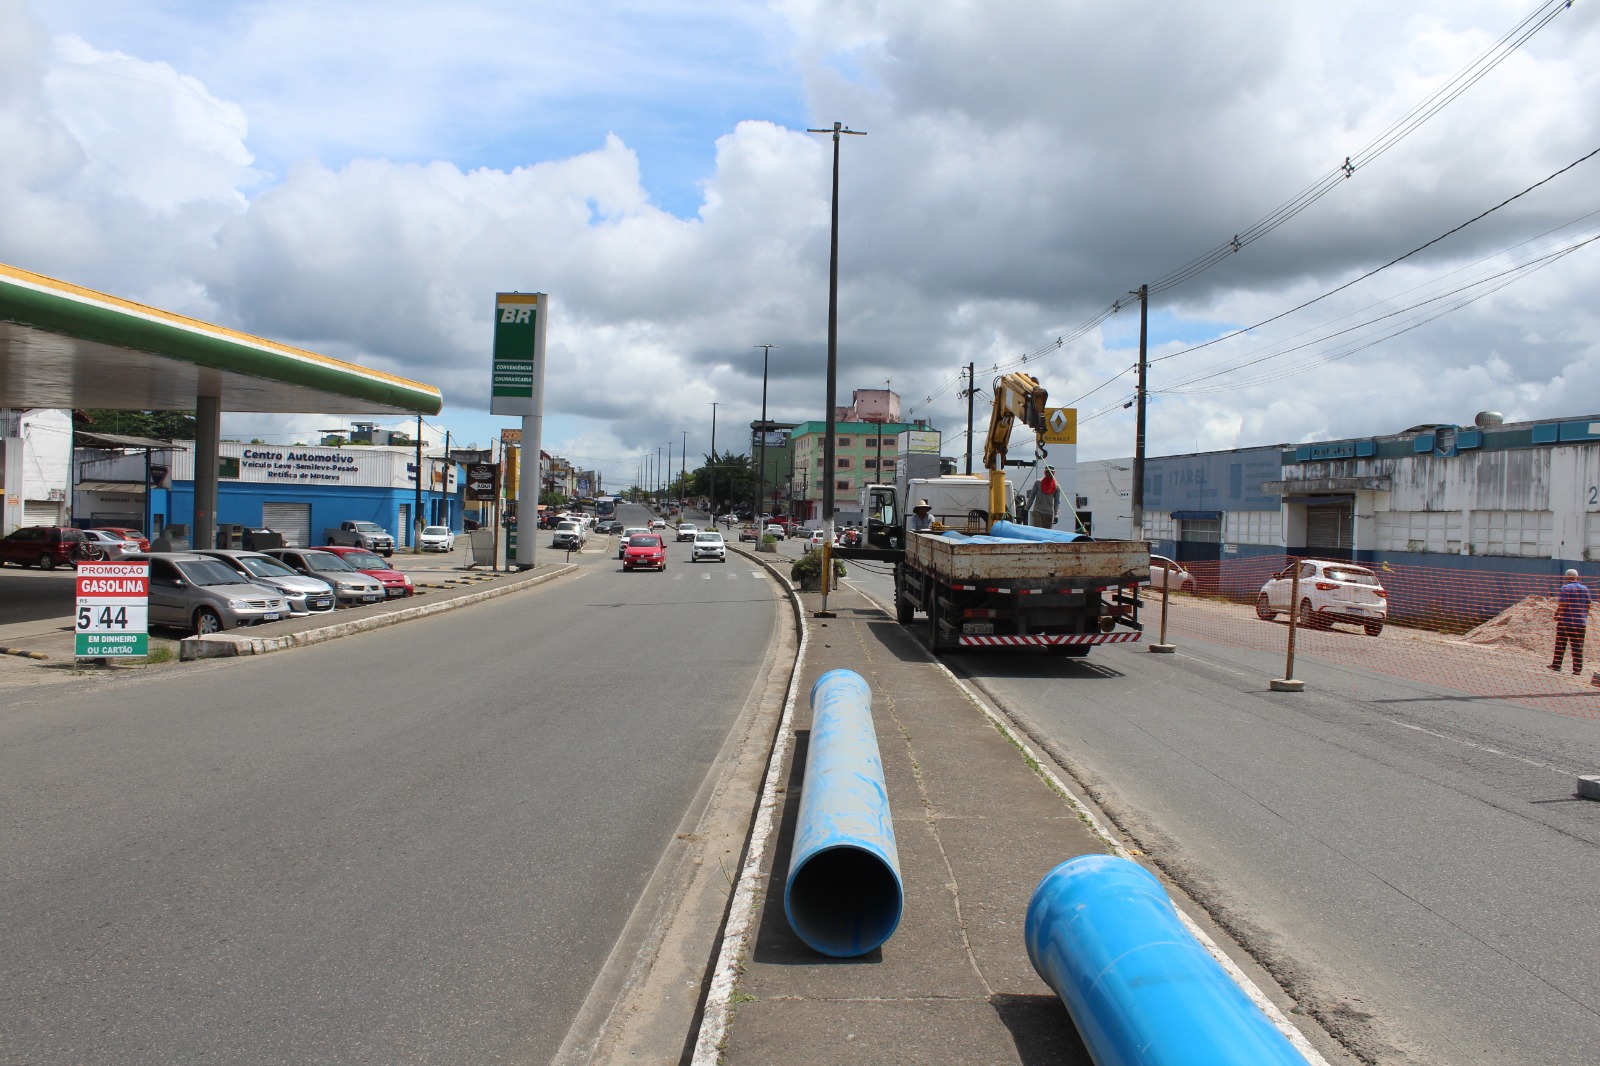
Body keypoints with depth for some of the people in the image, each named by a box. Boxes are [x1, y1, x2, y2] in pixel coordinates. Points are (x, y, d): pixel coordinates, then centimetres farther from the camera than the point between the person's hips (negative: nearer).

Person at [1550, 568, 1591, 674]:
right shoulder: (1585, 588, 6)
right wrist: (1584, 615, 20)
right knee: (1578, 646, 5)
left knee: (1560, 644, 6)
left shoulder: (1565, 588, -7)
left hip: (1565, 620, -3)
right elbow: (1588, 605, 8)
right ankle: (1577, 668, 3)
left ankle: (1556, 665, 10)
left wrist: (1556, 614, -2)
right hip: (1581, 622, 3)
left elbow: (1562, 604, -15)